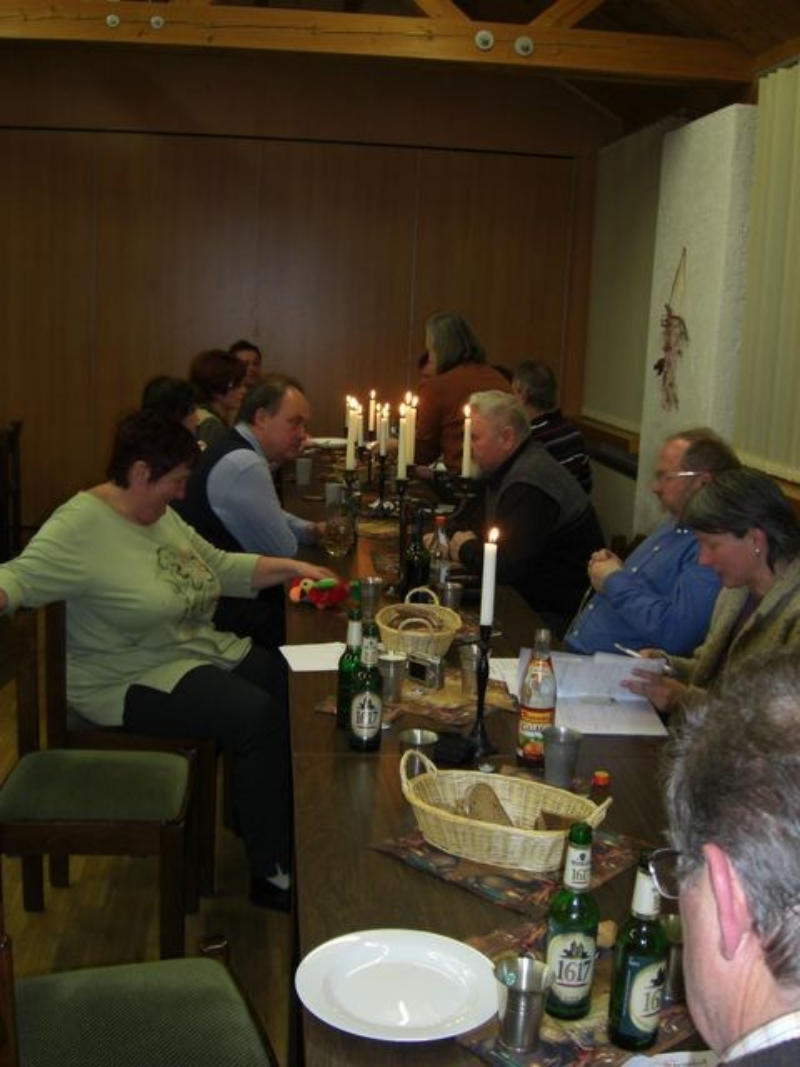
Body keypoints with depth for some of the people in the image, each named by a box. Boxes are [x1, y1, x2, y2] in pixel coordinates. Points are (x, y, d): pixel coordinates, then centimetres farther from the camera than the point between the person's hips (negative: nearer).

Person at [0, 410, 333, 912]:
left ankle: (291, 827, 9)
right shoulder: (80, 527, -18)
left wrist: (290, 567, 7)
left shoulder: (161, 514, 9)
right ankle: (272, 874, -12)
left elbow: (221, 566, 17)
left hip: (199, 652, 9)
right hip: (132, 682, -9)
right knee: (258, 716, -26)